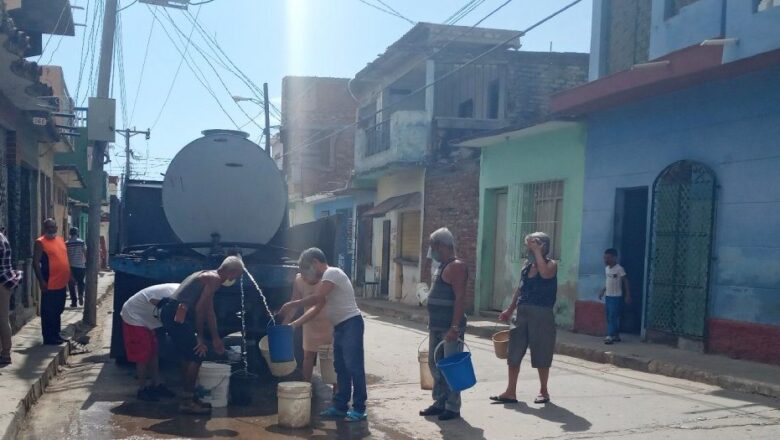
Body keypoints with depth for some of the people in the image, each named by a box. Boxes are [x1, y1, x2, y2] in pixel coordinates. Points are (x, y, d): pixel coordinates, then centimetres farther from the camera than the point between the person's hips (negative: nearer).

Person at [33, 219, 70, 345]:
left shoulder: (61, 240, 12)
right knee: (48, 312, -1)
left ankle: (56, 335, 26)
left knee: (58, 310, 16)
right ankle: (48, 338, 6)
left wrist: (69, 276, 17)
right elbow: (36, 263, -13)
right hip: (49, 285, -7)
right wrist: (41, 281, -18)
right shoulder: (40, 242, -9)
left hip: (62, 283, 8)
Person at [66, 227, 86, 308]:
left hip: (70, 266, 0)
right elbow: (85, 254, -5)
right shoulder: (82, 242, -2)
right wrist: (87, 264, 4)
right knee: (80, 282, 16)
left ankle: (74, 301, 6)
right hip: (81, 265, 0)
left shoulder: (66, 243, 1)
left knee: (71, 284, 8)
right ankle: (80, 295, -8)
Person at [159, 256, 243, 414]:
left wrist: (215, 338, 31)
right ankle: (187, 402, 0)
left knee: (189, 356, 18)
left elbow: (209, 311, 28)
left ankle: (189, 396, 25)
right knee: (196, 356, -4)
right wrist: (200, 337, -8)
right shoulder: (214, 279, -8)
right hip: (176, 315, -10)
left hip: (171, 313, 10)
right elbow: (199, 308, -15)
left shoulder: (208, 277, 23)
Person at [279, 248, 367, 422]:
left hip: (351, 324, -10)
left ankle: (359, 409, -2)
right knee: (341, 368, 13)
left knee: (354, 367, -6)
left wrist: (292, 305, -8)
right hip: (340, 326, 10)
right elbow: (316, 308, 18)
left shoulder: (332, 273, -11)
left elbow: (316, 298, -20)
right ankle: (340, 406, 20)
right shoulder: (326, 279, 20)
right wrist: (295, 324, 12)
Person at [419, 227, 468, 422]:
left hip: (450, 327, -10)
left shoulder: (456, 266, -14)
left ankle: (453, 407, 2)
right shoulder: (442, 266, 16)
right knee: (435, 365, 13)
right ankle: (440, 402, 21)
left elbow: (460, 298, -21)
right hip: (437, 326, 10)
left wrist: (455, 327, -26)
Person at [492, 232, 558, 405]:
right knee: (513, 353, 4)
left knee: (541, 355, 4)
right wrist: (510, 310, 17)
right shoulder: (526, 265, 11)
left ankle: (543, 391, 20)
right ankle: (511, 392, 11)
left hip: (541, 314, -6)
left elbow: (545, 274, -29)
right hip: (522, 313, 6)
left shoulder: (551, 264, -5)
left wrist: (537, 252, -20)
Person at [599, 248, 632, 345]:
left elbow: (626, 282, -11)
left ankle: (610, 336, -12)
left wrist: (628, 295, -15)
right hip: (608, 296, 8)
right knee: (609, 317, 9)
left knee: (613, 317, -10)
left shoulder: (619, 269, -14)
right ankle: (616, 335, 18)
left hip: (616, 297, -8)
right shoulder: (606, 268, 9)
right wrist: (602, 291, 17)